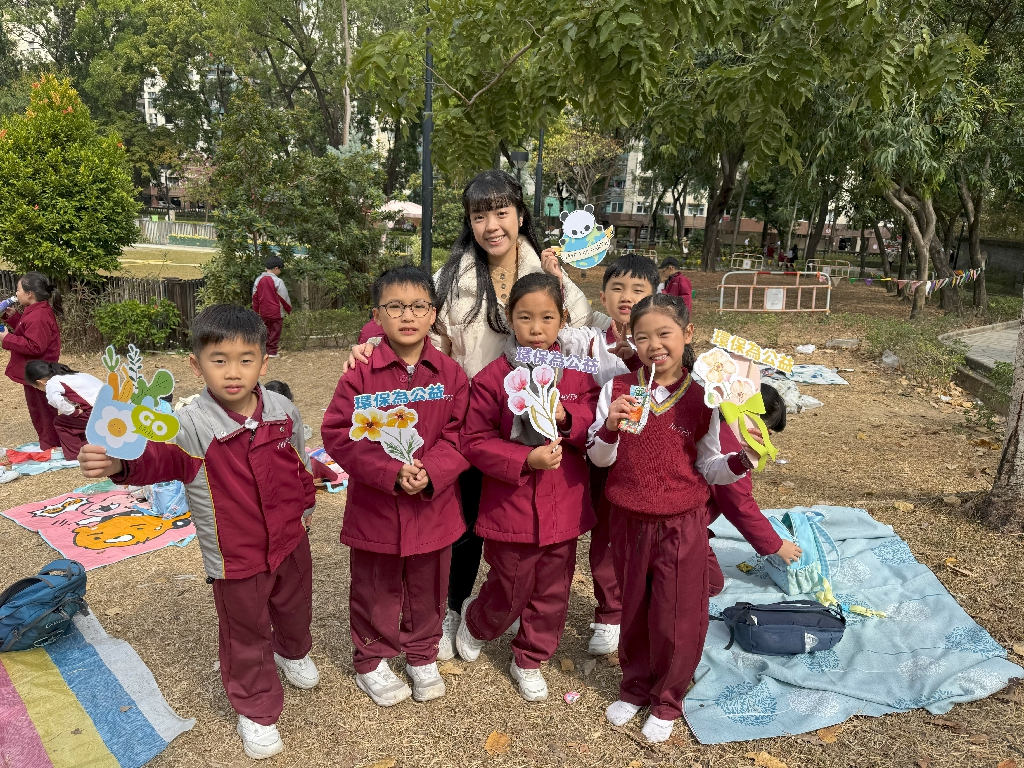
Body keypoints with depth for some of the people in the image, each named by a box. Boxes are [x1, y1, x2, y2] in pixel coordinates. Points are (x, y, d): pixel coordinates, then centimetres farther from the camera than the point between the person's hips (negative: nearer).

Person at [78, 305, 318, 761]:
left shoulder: (283, 412, -9)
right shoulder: (192, 425, -22)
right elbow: (160, 456, -40)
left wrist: (305, 505, 17)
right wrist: (120, 463, -61)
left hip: (290, 539, 4)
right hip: (236, 556, -4)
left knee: (294, 607, 28)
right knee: (245, 634, 13)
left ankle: (292, 652, 62)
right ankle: (256, 710, 37)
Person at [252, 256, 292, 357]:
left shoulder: (258, 280, 4)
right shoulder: (278, 281, -13)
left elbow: (255, 297, 9)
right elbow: (284, 297, -9)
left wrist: (256, 311, 18)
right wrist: (289, 309, 4)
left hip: (263, 313, 5)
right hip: (276, 313, -5)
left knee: (266, 331, 15)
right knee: (275, 332, 3)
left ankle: (264, 350, 16)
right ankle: (272, 351, 4)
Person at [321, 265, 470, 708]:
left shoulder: (450, 373, -4)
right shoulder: (362, 373, -10)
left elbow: (461, 435, -5)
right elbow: (339, 435, -13)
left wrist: (430, 473, -21)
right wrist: (391, 472, -23)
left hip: (434, 506, 2)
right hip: (374, 507, -2)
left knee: (427, 588, 19)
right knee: (375, 590, 15)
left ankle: (422, 656, 43)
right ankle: (371, 661, 38)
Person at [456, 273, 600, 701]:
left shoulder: (578, 373, -1)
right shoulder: (493, 378, -10)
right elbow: (475, 441, -9)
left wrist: (567, 418, -19)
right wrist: (525, 460, -21)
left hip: (563, 505, 3)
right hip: (510, 506, -3)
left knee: (552, 593, 15)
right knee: (510, 593, 11)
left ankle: (529, 660, 38)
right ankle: (475, 622, 45)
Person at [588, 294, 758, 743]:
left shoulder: (702, 398, -6)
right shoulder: (617, 390, -5)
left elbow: (708, 468, 0)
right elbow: (599, 459, -1)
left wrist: (741, 461, -19)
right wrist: (609, 428, -20)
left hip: (683, 525, -1)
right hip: (630, 521, 2)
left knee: (676, 620, 7)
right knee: (633, 613, 18)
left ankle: (666, 702, 32)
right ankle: (634, 688, 42)